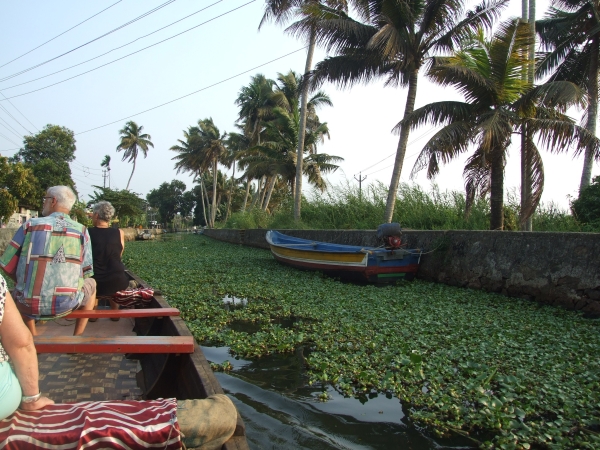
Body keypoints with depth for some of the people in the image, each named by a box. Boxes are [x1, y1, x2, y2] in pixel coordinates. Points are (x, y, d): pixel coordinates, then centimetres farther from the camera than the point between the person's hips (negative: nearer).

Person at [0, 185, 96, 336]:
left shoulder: (30, 224, 0)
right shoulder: (81, 230, 0)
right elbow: (86, 272, 1)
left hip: (29, 305, 1)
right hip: (65, 304, -1)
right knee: (91, 284, 30)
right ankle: (77, 337, 26)